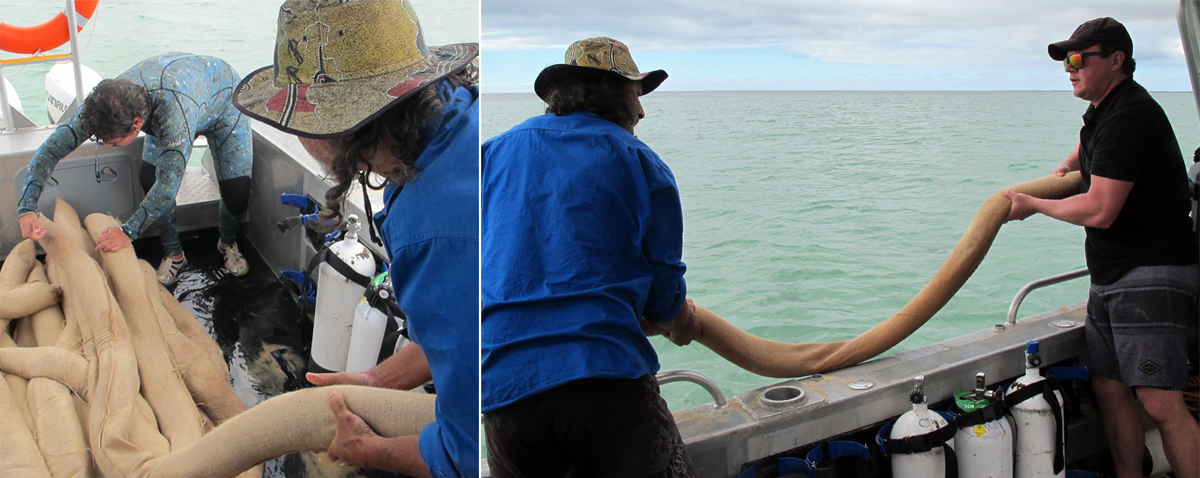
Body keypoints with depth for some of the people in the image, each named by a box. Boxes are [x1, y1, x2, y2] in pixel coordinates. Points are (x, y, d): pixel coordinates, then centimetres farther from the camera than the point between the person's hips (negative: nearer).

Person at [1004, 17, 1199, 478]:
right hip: (1109, 278, 10)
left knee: (1161, 402, -15)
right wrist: (1069, 165, 31)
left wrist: (1033, 204, -7)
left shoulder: (1128, 116, -16)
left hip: (1152, 276, -10)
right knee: (1108, 387, 9)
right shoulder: (1104, 111, 17)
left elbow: (1099, 211, -20)